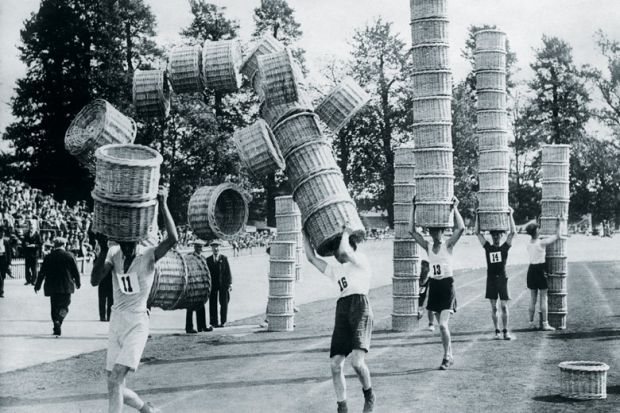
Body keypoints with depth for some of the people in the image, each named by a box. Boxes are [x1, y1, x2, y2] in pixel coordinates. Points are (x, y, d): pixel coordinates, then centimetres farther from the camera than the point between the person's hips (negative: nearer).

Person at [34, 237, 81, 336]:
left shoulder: (48, 257, -1)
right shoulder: (69, 256, -4)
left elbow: (42, 272, 2)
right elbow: (76, 271, 1)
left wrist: (37, 285, 13)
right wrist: (77, 283, 17)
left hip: (52, 287, 1)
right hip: (66, 287, -1)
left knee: (54, 308, 11)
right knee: (64, 305, 5)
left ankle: (57, 328, 8)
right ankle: (58, 321, -22)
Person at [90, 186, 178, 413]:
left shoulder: (148, 255, -11)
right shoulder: (114, 253, 2)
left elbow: (173, 239, -30)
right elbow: (95, 280, -11)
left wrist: (163, 204, -31)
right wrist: (103, 250, -23)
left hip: (137, 324, -6)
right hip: (116, 322, 6)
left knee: (115, 379, -20)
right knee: (116, 386, 11)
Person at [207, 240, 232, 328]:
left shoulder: (224, 258, 5)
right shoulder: (208, 260, 8)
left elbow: (228, 271, 2)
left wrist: (230, 283, -4)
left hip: (223, 284, -1)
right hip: (212, 284, 1)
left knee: (224, 303, 2)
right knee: (213, 304, 1)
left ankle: (223, 322, 10)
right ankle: (214, 322, 6)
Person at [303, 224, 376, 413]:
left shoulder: (361, 261, 10)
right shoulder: (336, 270, 29)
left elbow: (344, 250, -10)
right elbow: (311, 258, 26)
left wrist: (345, 233, 7)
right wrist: (305, 233, 24)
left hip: (360, 307, -7)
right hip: (342, 312, 7)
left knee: (357, 361, -22)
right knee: (336, 364, -3)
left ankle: (369, 394, 4)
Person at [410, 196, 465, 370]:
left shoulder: (448, 245, -5)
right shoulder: (428, 247, 5)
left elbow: (461, 228, -20)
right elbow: (413, 230, -2)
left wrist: (454, 208, -16)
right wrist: (414, 208, -6)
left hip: (447, 285, -5)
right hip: (434, 285, 5)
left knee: (443, 324, -14)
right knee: (442, 325, 11)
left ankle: (447, 357, -3)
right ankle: (449, 356, 21)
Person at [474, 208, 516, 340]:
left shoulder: (505, 247, 3)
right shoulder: (488, 247, 7)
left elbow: (513, 232, -5)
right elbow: (477, 232, 5)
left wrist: (510, 215, -4)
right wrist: (478, 217, 2)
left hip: (502, 279, -2)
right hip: (491, 279, 2)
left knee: (504, 306, -3)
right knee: (493, 307, 4)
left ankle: (506, 331, 4)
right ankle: (497, 331, 10)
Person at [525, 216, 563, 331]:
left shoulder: (529, 244, 3)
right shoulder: (542, 243, -13)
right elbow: (557, 236, -4)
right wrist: (558, 223, 5)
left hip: (531, 269, 6)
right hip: (540, 270, -6)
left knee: (533, 298, 11)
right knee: (543, 298, -1)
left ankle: (531, 323, 14)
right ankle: (545, 324, -1)